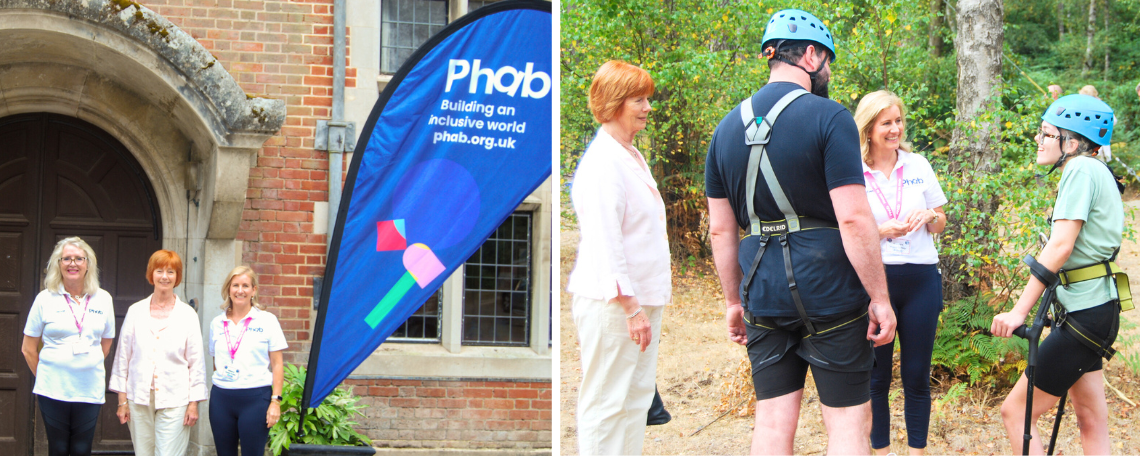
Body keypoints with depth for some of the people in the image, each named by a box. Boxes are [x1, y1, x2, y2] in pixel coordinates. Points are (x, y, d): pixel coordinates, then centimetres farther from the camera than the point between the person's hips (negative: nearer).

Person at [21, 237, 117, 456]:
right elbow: (28, 349, 6)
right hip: (53, 390, -1)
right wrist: (44, 376, 10)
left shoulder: (103, 299, 6)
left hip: (90, 390, 1)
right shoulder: (45, 299, 0)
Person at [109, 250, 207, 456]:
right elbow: (123, 356, 9)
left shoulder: (188, 315, 3)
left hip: (174, 400, -2)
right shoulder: (135, 311, 7)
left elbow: (196, 362, 3)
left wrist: (194, 404, -2)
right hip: (139, 398, 2)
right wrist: (122, 400, 5)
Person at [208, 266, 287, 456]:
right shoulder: (217, 324, 11)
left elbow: (277, 365, -1)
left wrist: (275, 401, -8)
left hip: (255, 398, -4)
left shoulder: (267, 321, 1)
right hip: (221, 398, 4)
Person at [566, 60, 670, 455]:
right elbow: (605, 242, -19)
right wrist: (631, 307, -20)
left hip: (640, 299, 10)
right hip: (612, 303, -10)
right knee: (605, 403, -4)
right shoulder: (602, 162, -15)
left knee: (637, 399, 12)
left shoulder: (631, 156, 15)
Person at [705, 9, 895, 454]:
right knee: (848, 419, 2)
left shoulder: (728, 128, 9)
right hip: (829, 296, -5)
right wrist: (880, 297, -9)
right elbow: (853, 220, -15)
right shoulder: (828, 117, -10)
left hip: (764, 297, 5)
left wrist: (734, 301, 20)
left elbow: (720, 230, 11)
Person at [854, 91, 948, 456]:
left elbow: (940, 223, 14)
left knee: (917, 377, 6)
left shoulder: (918, 166, 6)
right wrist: (884, 231, -17)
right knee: (876, 377, 6)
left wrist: (929, 216, -8)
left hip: (921, 279, 2)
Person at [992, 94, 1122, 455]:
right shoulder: (1097, 172, 17)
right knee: (1092, 424, 11)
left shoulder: (1081, 169, -14)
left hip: (1085, 316, -10)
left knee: (1015, 411, -6)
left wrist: (1019, 310, -21)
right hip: (1095, 308, 10)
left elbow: (1061, 245, -21)